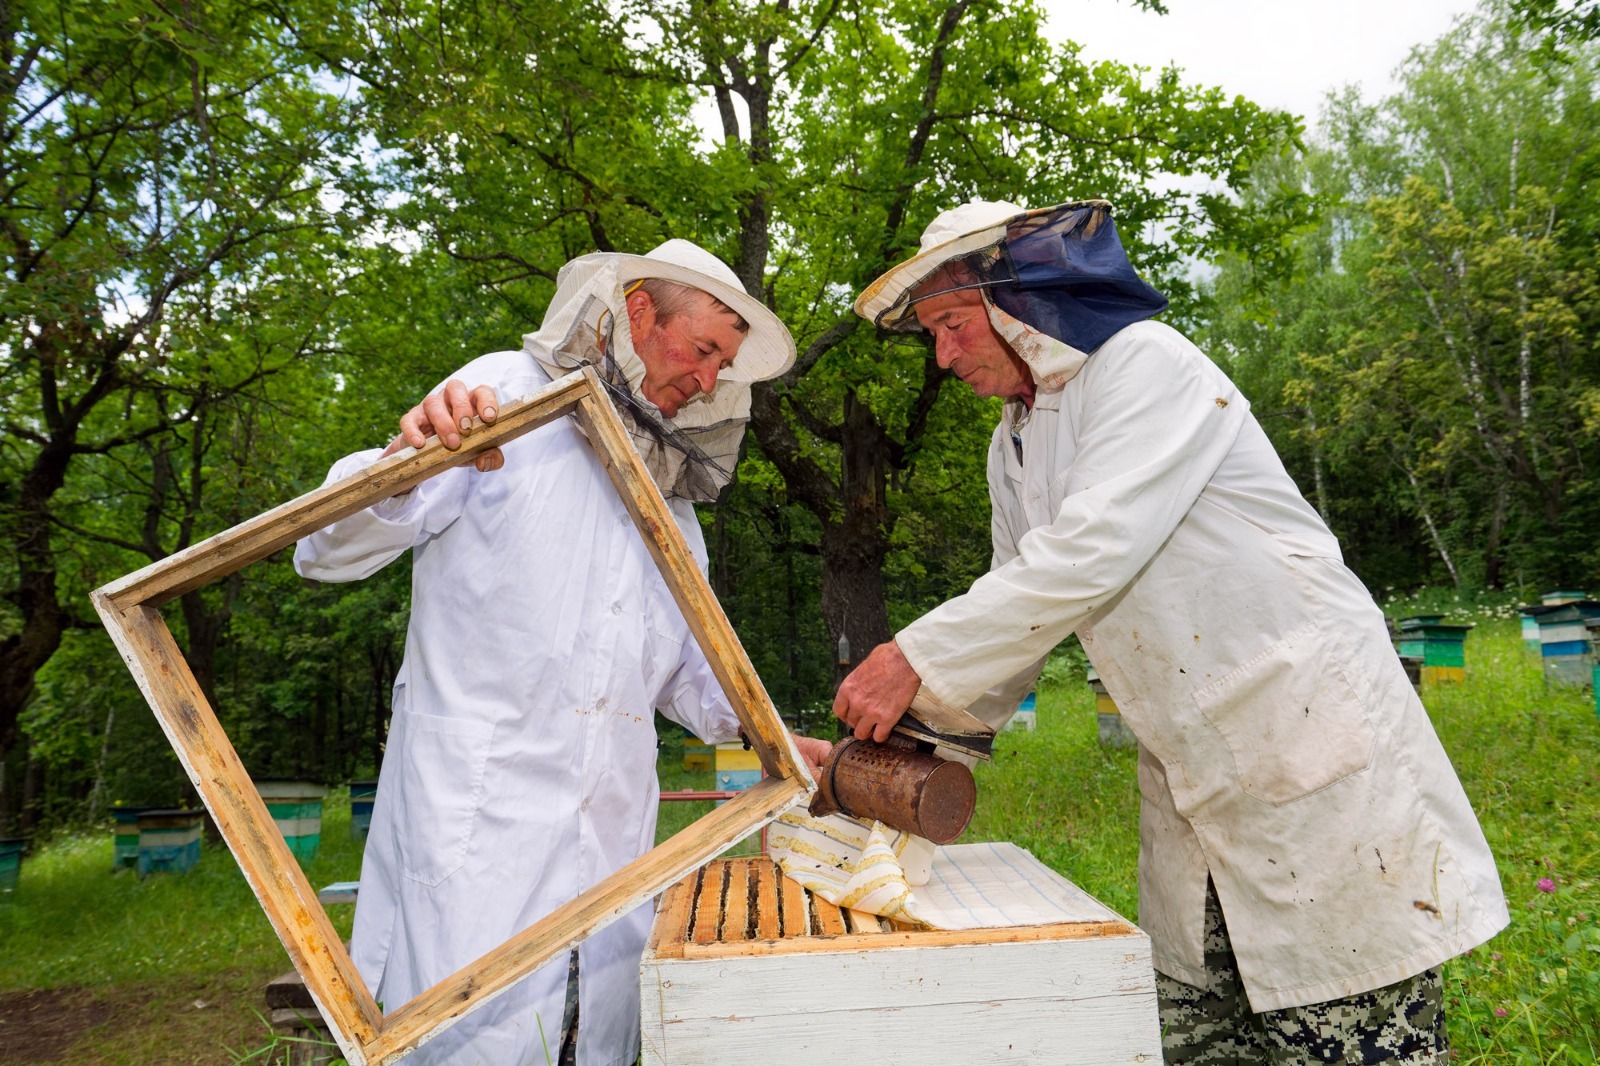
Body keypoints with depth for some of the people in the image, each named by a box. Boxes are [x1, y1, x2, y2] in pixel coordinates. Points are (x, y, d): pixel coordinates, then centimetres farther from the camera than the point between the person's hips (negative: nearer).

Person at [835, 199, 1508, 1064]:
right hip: (1187, 780, 8)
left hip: (1307, 728, -7)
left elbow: (1092, 552, -24)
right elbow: (1019, 609, 16)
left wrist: (919, 658, -22)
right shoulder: (1013, 447, 13)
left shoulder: (1145, 363, -12)